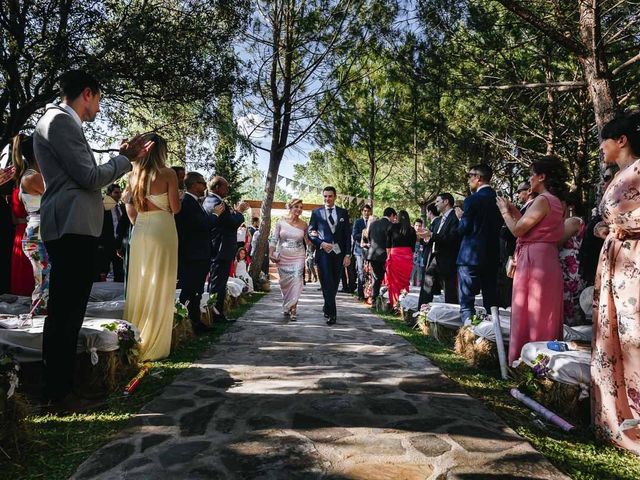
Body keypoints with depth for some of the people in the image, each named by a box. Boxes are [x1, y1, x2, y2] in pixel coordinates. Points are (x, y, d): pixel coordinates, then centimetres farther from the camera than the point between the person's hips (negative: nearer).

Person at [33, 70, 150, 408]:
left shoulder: (62, 121, 23)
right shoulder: (61, 120, -8)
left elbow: (84, 177, 21)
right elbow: (89, 177, -15)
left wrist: (123, 156, 22)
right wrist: (126, 158, -2)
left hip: (72, 227, 10)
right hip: (73, 227, -10)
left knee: (66, 311, 13)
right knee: (66, 312, -7)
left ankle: (58, 388, 22)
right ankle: (58, 394, 1)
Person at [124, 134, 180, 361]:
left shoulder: (134, 175, 8)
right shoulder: (168, 173, -6)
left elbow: (131, 212, 11)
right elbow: (175, 208, -6)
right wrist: (177, 198, 13)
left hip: (139, 231, 5)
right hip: (162, 230, -5)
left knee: (139, 284, 11)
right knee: (159, 287, 0)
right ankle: (154, 345, 5)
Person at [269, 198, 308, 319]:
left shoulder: (303, 224, 3)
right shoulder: (281, 222, 1)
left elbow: (308, 240, 11)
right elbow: (274, 239, 2)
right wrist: (271, 253, -6)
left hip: (298, 257, 0)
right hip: (283, 256, 1)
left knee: (296, 281, -14)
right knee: (285, 282, 9)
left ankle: (292, 309, -9)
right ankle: (287, 307, 30)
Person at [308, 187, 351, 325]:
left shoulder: (343, 213, 9)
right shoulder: (316, 212, 6)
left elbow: (347, 235, 6)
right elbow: (311, 233, 5)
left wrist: (348, 254, -2)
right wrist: (321, 243, -12)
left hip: (339, 252, 2)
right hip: (323, 252, -2)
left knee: (334, 283, 10)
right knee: (327, 283, -8)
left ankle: (327, 307, 29)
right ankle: (331, 313, -3)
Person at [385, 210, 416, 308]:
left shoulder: (392, 227, 4)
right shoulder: (411, 230, 7)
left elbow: (388, 245, 5)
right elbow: (413, 247, 8)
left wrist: (388, 256, 12)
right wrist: (410, 257, 15)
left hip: (394, 255, -2)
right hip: (407, 257, 2)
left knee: (394, 281, 2)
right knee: (405, 281, 8)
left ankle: (395, 304, 0)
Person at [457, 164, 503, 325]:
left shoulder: (472, 200, -13)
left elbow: (463, 229, -13)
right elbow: (499, 225, 12)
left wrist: (460, 217, 6)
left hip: (471, 256, -7)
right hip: (492, 256, 7)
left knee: (467, 301, -2)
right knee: (490, 299, 14)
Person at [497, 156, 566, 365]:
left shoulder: (543, 200, -14)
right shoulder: (555, 201, 16)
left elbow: (518, 230, -16)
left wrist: (505, 211, -1)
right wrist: (515, 212, 16)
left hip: (534, 260, -10)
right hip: (547, 259, 10)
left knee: (530, 312, -3)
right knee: (544, 314, 14)